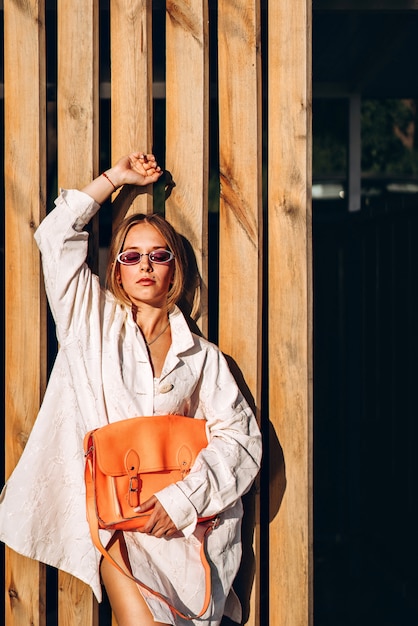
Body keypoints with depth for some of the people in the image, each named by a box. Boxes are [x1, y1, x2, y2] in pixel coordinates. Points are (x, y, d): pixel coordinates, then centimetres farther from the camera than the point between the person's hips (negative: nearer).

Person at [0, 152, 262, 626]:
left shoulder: (202, 355, 12)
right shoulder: (93, 323, 13)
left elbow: (240, 436, 3)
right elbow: (56, 237, 8)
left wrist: (183, 498, -10)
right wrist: (115, 178, 15)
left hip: (177, 514, 1)